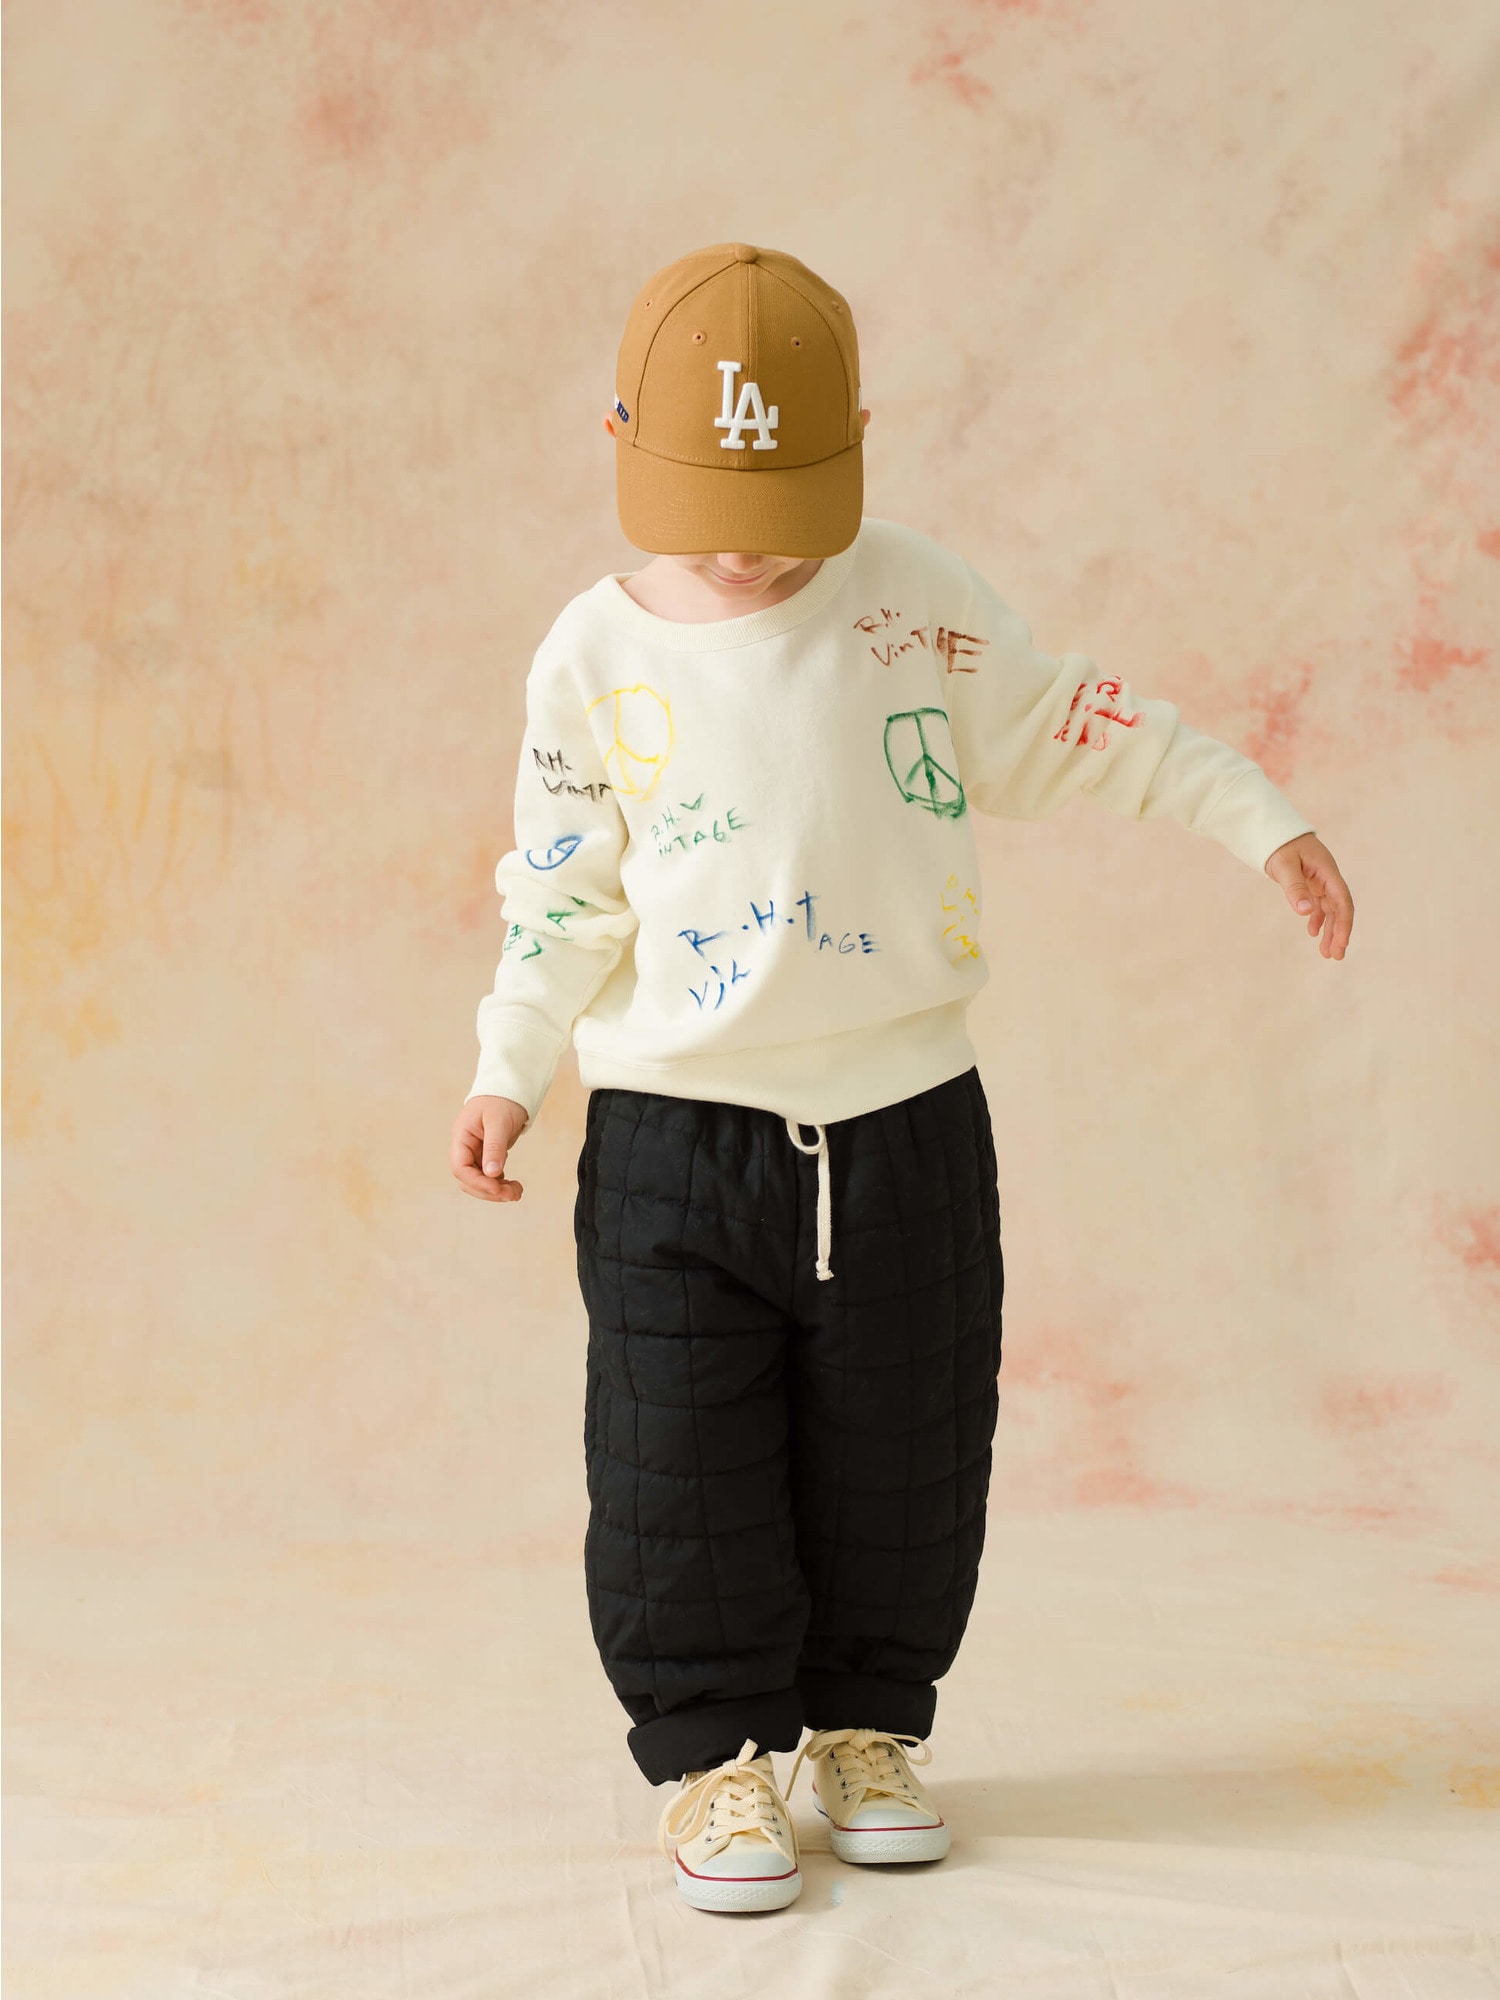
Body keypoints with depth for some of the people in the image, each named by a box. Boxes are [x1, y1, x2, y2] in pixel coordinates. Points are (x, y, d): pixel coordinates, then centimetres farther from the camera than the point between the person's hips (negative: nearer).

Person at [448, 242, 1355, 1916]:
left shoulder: (922, 606, -3)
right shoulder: (593, 657, -2)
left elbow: (1077, 734, 6)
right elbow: (563, 894, 6)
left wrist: (1264, 825, 3)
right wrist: (509, 1072, 3)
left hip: (903, 1124, 1)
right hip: (674, 1141, -1)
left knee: (900, 1456, 10)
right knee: (681, 1467, 0)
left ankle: (869, 1726, 27)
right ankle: (715, 1750, 14)